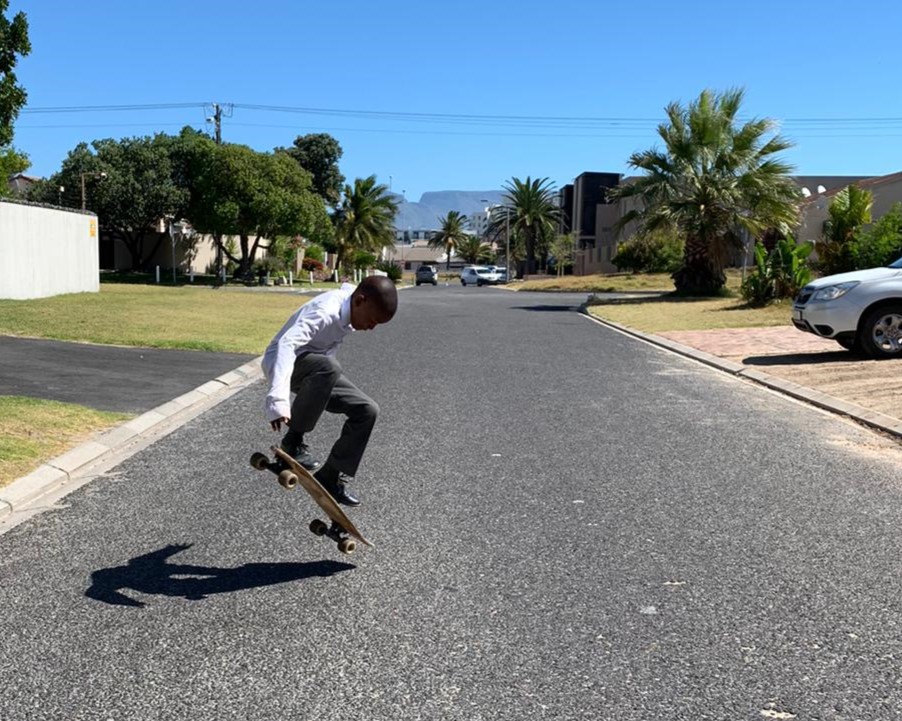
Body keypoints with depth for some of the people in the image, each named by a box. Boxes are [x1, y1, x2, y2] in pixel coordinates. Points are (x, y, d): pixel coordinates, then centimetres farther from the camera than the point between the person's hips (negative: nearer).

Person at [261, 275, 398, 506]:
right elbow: (287, 344, -43)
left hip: (318, 371, 8)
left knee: (367, 410, -5)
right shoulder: (325, 311, -30)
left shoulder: (349, 310, -5)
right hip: (283, 362, -8)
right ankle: (294, 441, -21)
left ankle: (331, 478, 6)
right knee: (328, 367, -39)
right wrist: (278, 400, -56)